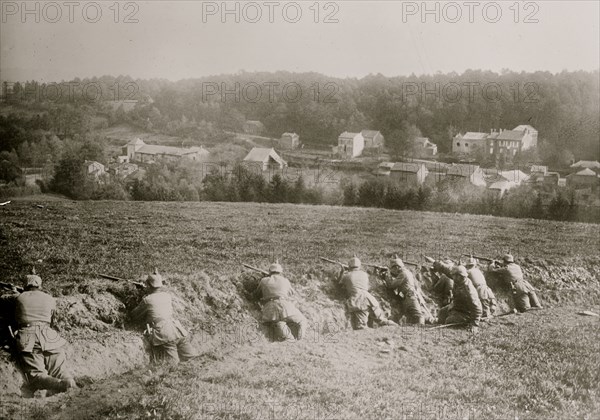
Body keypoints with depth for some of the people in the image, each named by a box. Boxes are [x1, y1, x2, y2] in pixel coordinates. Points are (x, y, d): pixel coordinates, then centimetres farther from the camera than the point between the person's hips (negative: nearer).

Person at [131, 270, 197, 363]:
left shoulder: (147, 300, 6)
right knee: (191, 357, 2)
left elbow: (135, 316, 18)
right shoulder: (167, 295, 19)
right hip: (177, 331, 4)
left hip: (164, 334, -4)